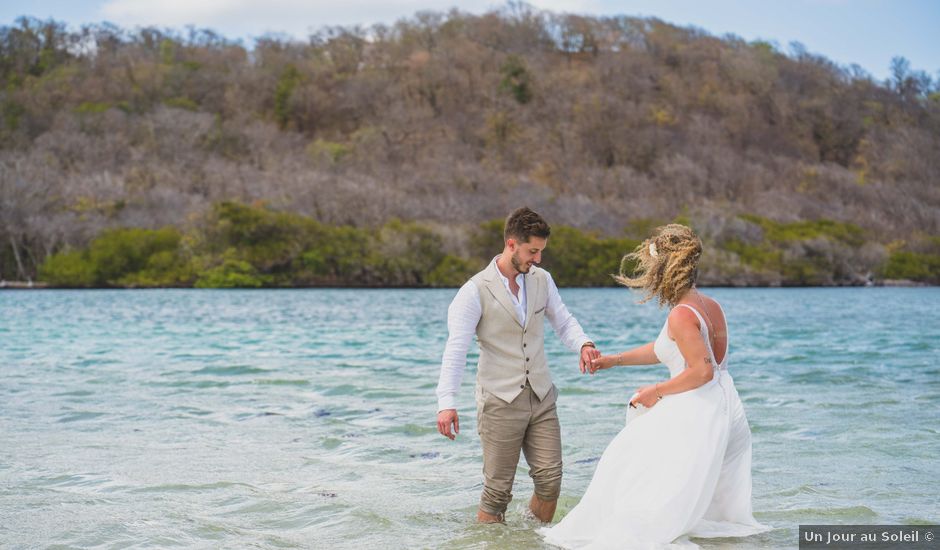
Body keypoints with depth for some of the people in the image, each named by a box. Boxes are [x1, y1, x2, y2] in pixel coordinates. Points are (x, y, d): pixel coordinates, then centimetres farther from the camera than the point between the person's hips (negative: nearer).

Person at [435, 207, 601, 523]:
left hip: (541, 398, 5)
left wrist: (583, 344, -10)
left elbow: (563, 321, 14)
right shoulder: (476, 291, -11)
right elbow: (456, 348, -16)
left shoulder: (542, 280, 6)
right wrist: (447, 403, -26)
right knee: (498, 488, 0)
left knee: (550, 479, 2)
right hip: (500, 402, -5)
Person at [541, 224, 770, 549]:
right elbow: (667, 349, 24)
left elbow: (701, 371, -24)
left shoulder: (681, 315, -16)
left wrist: (656, 392, -12)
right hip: (727, 410, 9)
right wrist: (615, 360, 26)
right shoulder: (711, 306, 13)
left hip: (698, 410, -9)